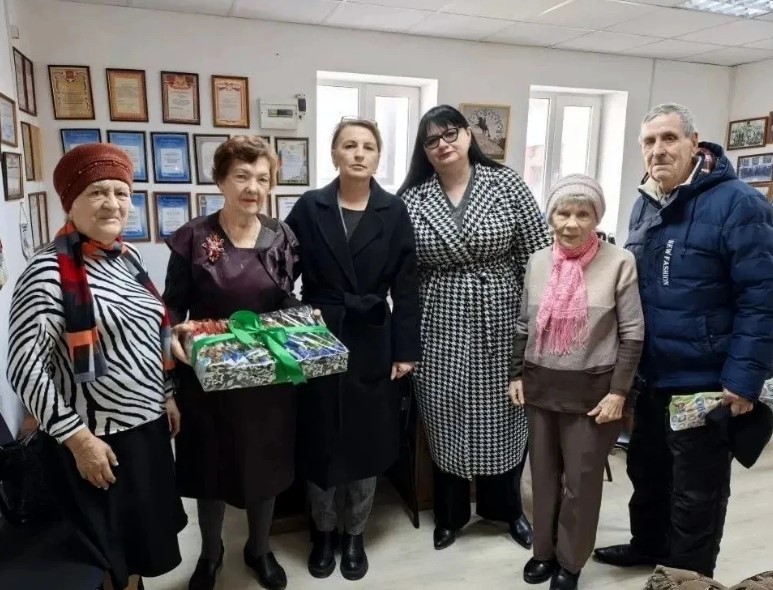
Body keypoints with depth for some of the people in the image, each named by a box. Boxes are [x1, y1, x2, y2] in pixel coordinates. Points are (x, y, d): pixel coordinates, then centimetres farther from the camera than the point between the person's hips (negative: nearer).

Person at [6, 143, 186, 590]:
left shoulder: (129, 257, 4)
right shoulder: (49, 272, -18)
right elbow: (24, 369, -19)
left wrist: (168, 396, 15)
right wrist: (78, 438, -18)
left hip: (149, 424, 7)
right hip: (98, 438, -7)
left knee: (145, 544, 23)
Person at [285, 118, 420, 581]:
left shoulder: (394, 212, -1)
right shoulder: (309, 208, -1)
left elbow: (405, 287, -2)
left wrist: (406, 350, -4)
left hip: (373, 344, 0)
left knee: (367, 442, 11)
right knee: (320, 441, 11)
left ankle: (355, 534, 33)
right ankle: (324, 531, 34)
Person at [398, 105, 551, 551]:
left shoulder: (506, 184, -3)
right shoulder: (412, 199, 0)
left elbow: (539, 255, -3)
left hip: (500, 327, 0)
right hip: (440, 330, 1)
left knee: (502, 420, 13)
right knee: (447, 422, 11)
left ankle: (507, 508, 38)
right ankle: (450, 514, 34)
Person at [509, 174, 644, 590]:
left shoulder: (618, 263, -10)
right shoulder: (537, 262, 2)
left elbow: (632, 333, -6)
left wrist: (618, 391, -9)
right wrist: (516, 375, 9)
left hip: (591, 388, -3)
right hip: (540, 385, 4)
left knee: (582, 478, 10)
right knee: (543, 472, 15)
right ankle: (544, 550, 35)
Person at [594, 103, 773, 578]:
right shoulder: (644, 206, 8)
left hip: (704, 383, -7)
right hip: (650, 377, 7)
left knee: (696, 492, 11)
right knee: (646, 470, 23)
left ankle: (687, 574, 33)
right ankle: (647, 546, 46)